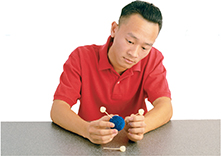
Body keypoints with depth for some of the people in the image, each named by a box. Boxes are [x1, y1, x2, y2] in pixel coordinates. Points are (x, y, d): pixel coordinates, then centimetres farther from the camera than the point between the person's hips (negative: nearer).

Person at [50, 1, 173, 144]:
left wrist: (142, 126, -37)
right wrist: (87, 129, -37)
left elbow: (165, 107, -15)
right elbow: (57, 109, -17)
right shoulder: (81, 57, -10)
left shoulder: (153, 59, -5)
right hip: (88, 145, -1)